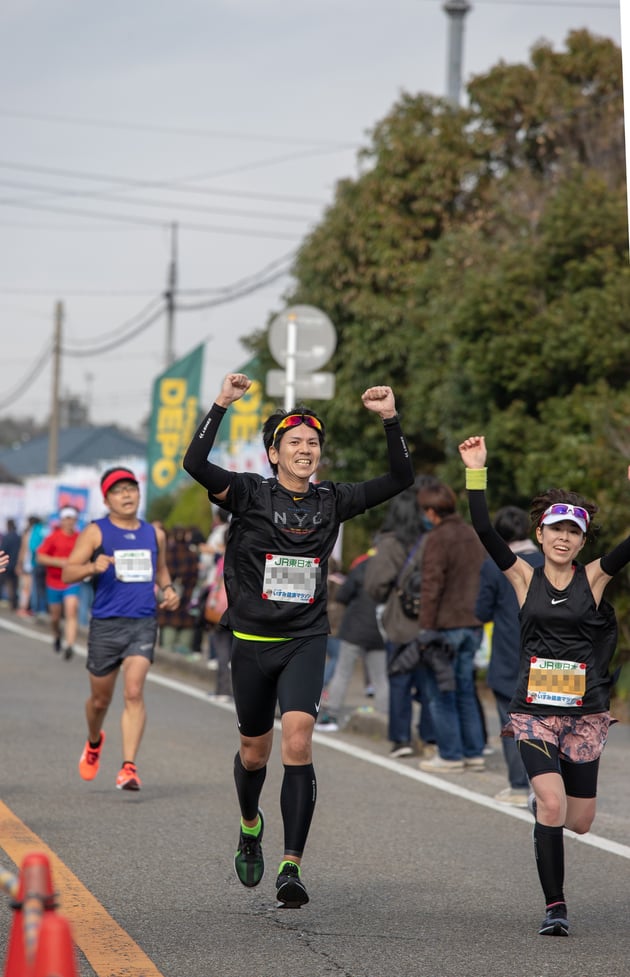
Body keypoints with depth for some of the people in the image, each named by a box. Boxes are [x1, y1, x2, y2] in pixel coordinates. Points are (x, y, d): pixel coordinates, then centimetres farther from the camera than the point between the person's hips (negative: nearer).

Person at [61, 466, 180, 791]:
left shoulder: (154, 534, 11)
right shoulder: (96, 532, -1)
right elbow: (67, 573, -7)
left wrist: (168, 589, 8)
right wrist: (92, 567, -27)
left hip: (143, 623, 1)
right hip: (106, 624, -1)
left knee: (134, 692, -15)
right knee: (100, 698, 12)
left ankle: (129, 767, -18)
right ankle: (94, 742, 44)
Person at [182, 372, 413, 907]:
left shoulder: (331, 500, 3)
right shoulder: (251, 493, -6)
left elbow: (400, 478, 2)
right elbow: (195, 464, -22)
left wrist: (391, 419, -8)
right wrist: (221, 405, -27)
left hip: (306, 641, 1)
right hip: (253, 641, 0)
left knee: (298, 742, -18)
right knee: (255, 751, 13)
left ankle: (292, 867, -18)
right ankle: (250, 825, 47)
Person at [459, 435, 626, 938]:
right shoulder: (525, 578, 2)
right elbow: (484, 531, -7)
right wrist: (476, 471, -14)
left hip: (586, 714, 1)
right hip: (534, 712, -1)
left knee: (578, 821, 6)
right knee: (551, 804, -18)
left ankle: (543, 799, 43)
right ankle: (555, 906, -5)